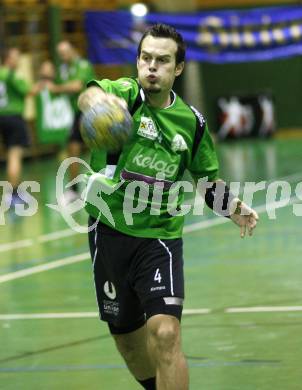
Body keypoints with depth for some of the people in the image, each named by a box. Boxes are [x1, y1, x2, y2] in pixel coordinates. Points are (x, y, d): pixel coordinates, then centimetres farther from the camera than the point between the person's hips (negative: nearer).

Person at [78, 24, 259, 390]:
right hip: (109, 233, 0)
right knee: (128, 339, 15)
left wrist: (232, 208, -2)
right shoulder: (125, 92, -10)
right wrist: (95, 100, -61)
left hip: (160, 237, 0)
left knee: (165, 334, -20)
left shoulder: (191, 121, 1)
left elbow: (207, 179, 17)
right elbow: (91, 95, -36)